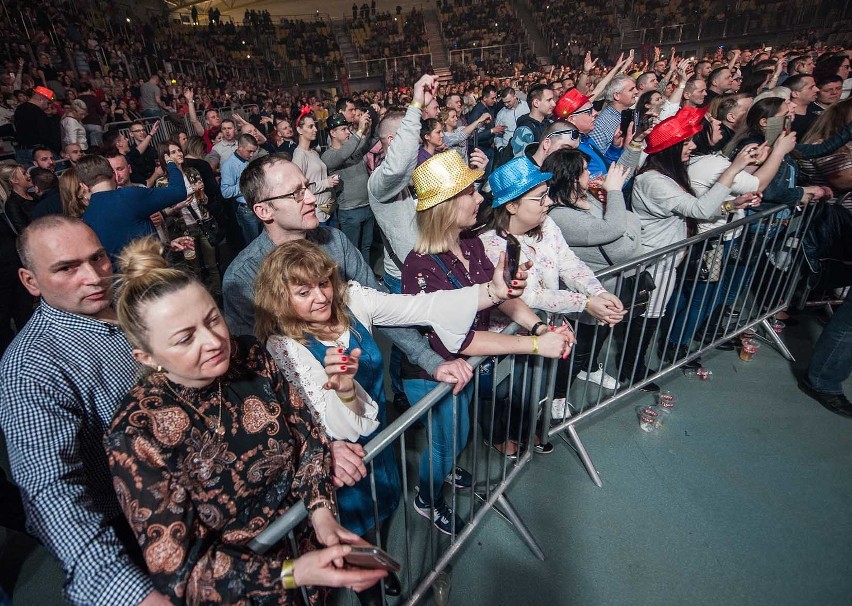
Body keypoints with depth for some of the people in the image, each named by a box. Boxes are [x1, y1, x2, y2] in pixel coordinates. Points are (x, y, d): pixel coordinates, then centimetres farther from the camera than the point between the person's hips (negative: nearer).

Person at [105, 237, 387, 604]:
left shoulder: (251, 358, -11)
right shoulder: (136, 436, -20)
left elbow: (307, 436, -2)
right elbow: (178, 572, -16)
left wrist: (322, 513, -15)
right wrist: (293, 573, -23)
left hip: (307, 535, 3)